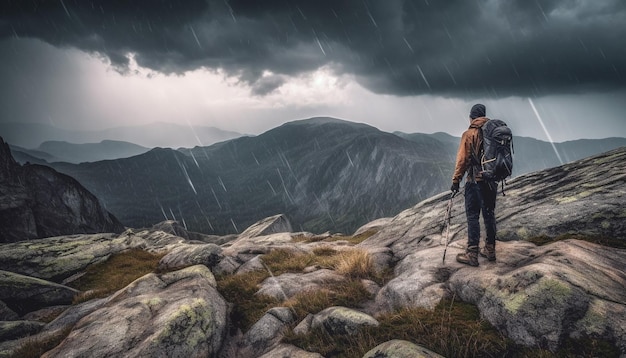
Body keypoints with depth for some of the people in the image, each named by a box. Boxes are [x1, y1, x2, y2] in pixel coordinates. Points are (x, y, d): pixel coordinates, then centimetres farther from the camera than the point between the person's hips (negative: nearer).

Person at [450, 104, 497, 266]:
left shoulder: (469, 134, -8)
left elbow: (462, 159, -12)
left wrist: (456, 180, -7)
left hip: (475, 180, -6)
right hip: (492, 180, 6)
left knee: (473, 216, -2)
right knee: (489, 214, 14)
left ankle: (472, 254, -1)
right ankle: (490, 250, 23)